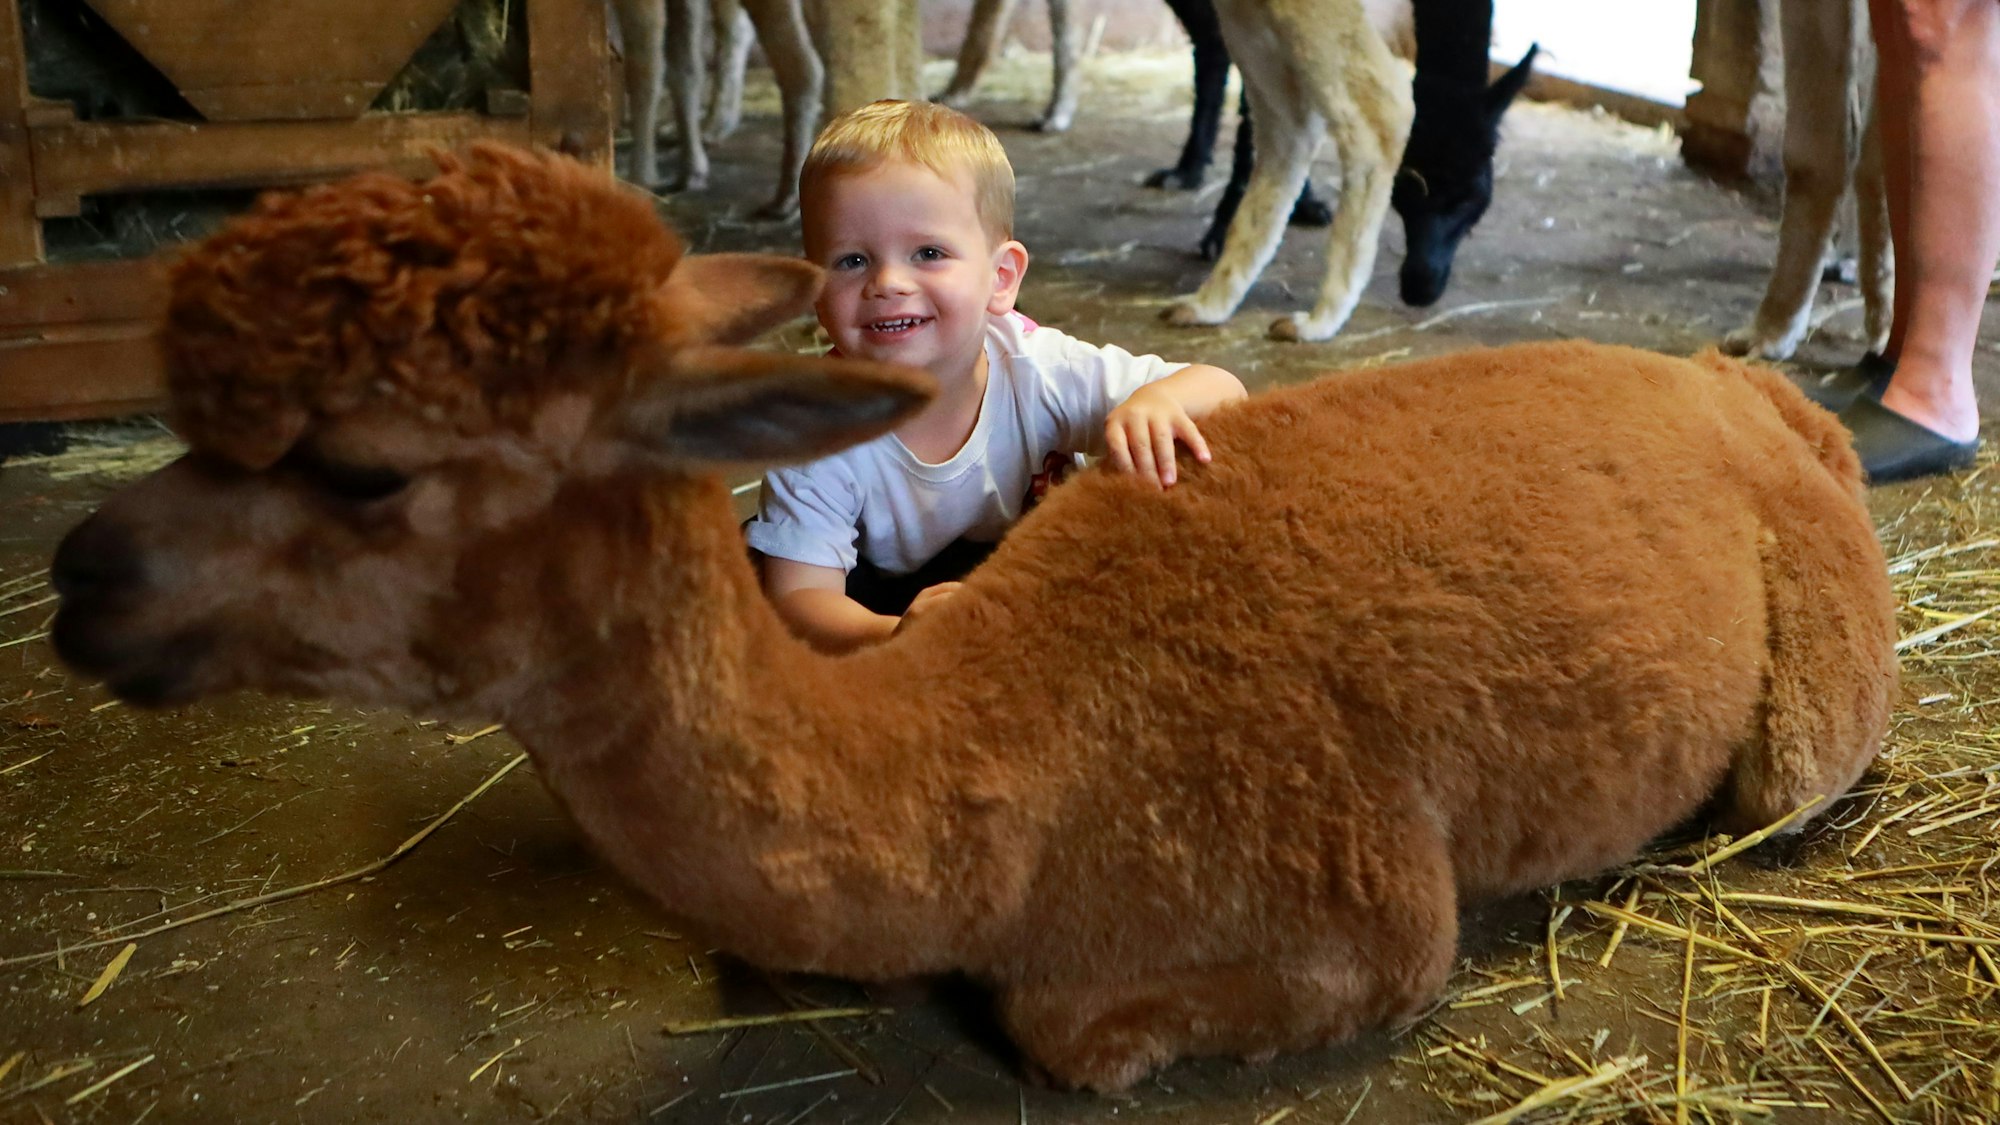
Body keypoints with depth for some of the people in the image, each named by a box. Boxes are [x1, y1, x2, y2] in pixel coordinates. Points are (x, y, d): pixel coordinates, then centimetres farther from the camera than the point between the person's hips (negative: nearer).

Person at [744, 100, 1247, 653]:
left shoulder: (1039, 370, -24)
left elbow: (1225, 394, -22)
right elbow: (798, 597, -30)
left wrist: (1161, 399, -48)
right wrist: (893, 636, -53)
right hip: (886, 613, -2)